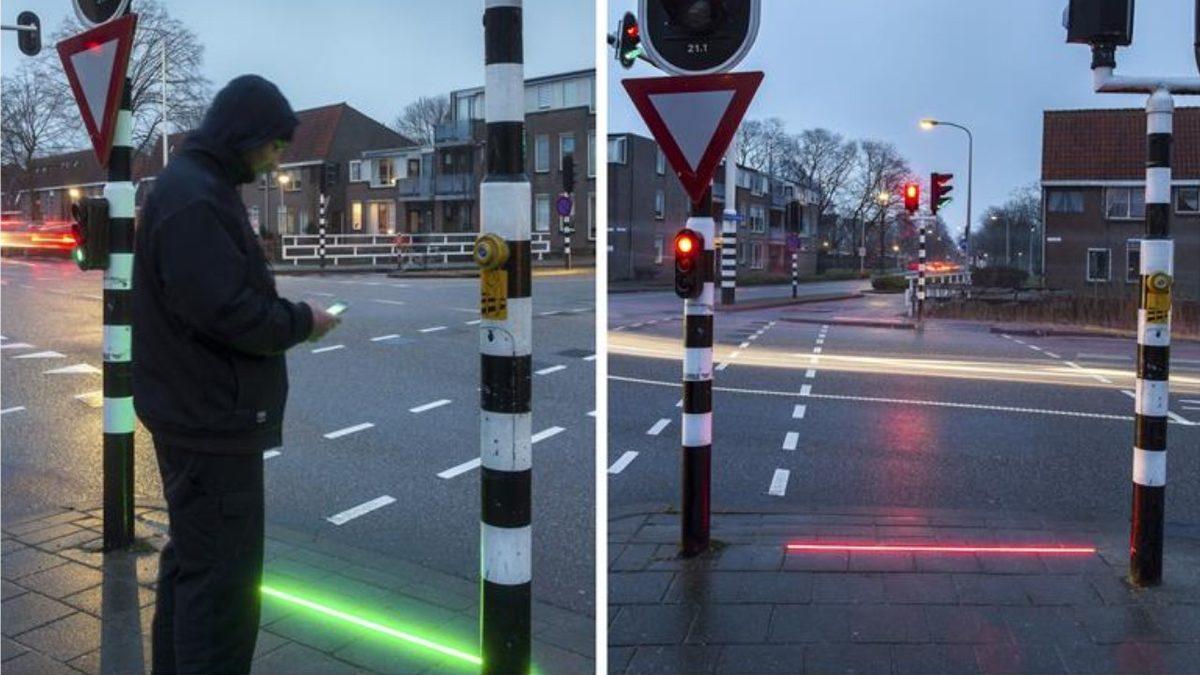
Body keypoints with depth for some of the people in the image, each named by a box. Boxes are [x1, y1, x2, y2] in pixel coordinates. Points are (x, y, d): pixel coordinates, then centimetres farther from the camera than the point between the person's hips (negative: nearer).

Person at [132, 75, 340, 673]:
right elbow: (227, 310, -26)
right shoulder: (193, 198, -19)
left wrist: (290, 314, 2)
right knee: (223, 579, -3)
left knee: (191, 558, 23)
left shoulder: (202, 187, 14)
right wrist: (302, 321, -12)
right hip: (214, 422, -11)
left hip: (193, 417, 11)